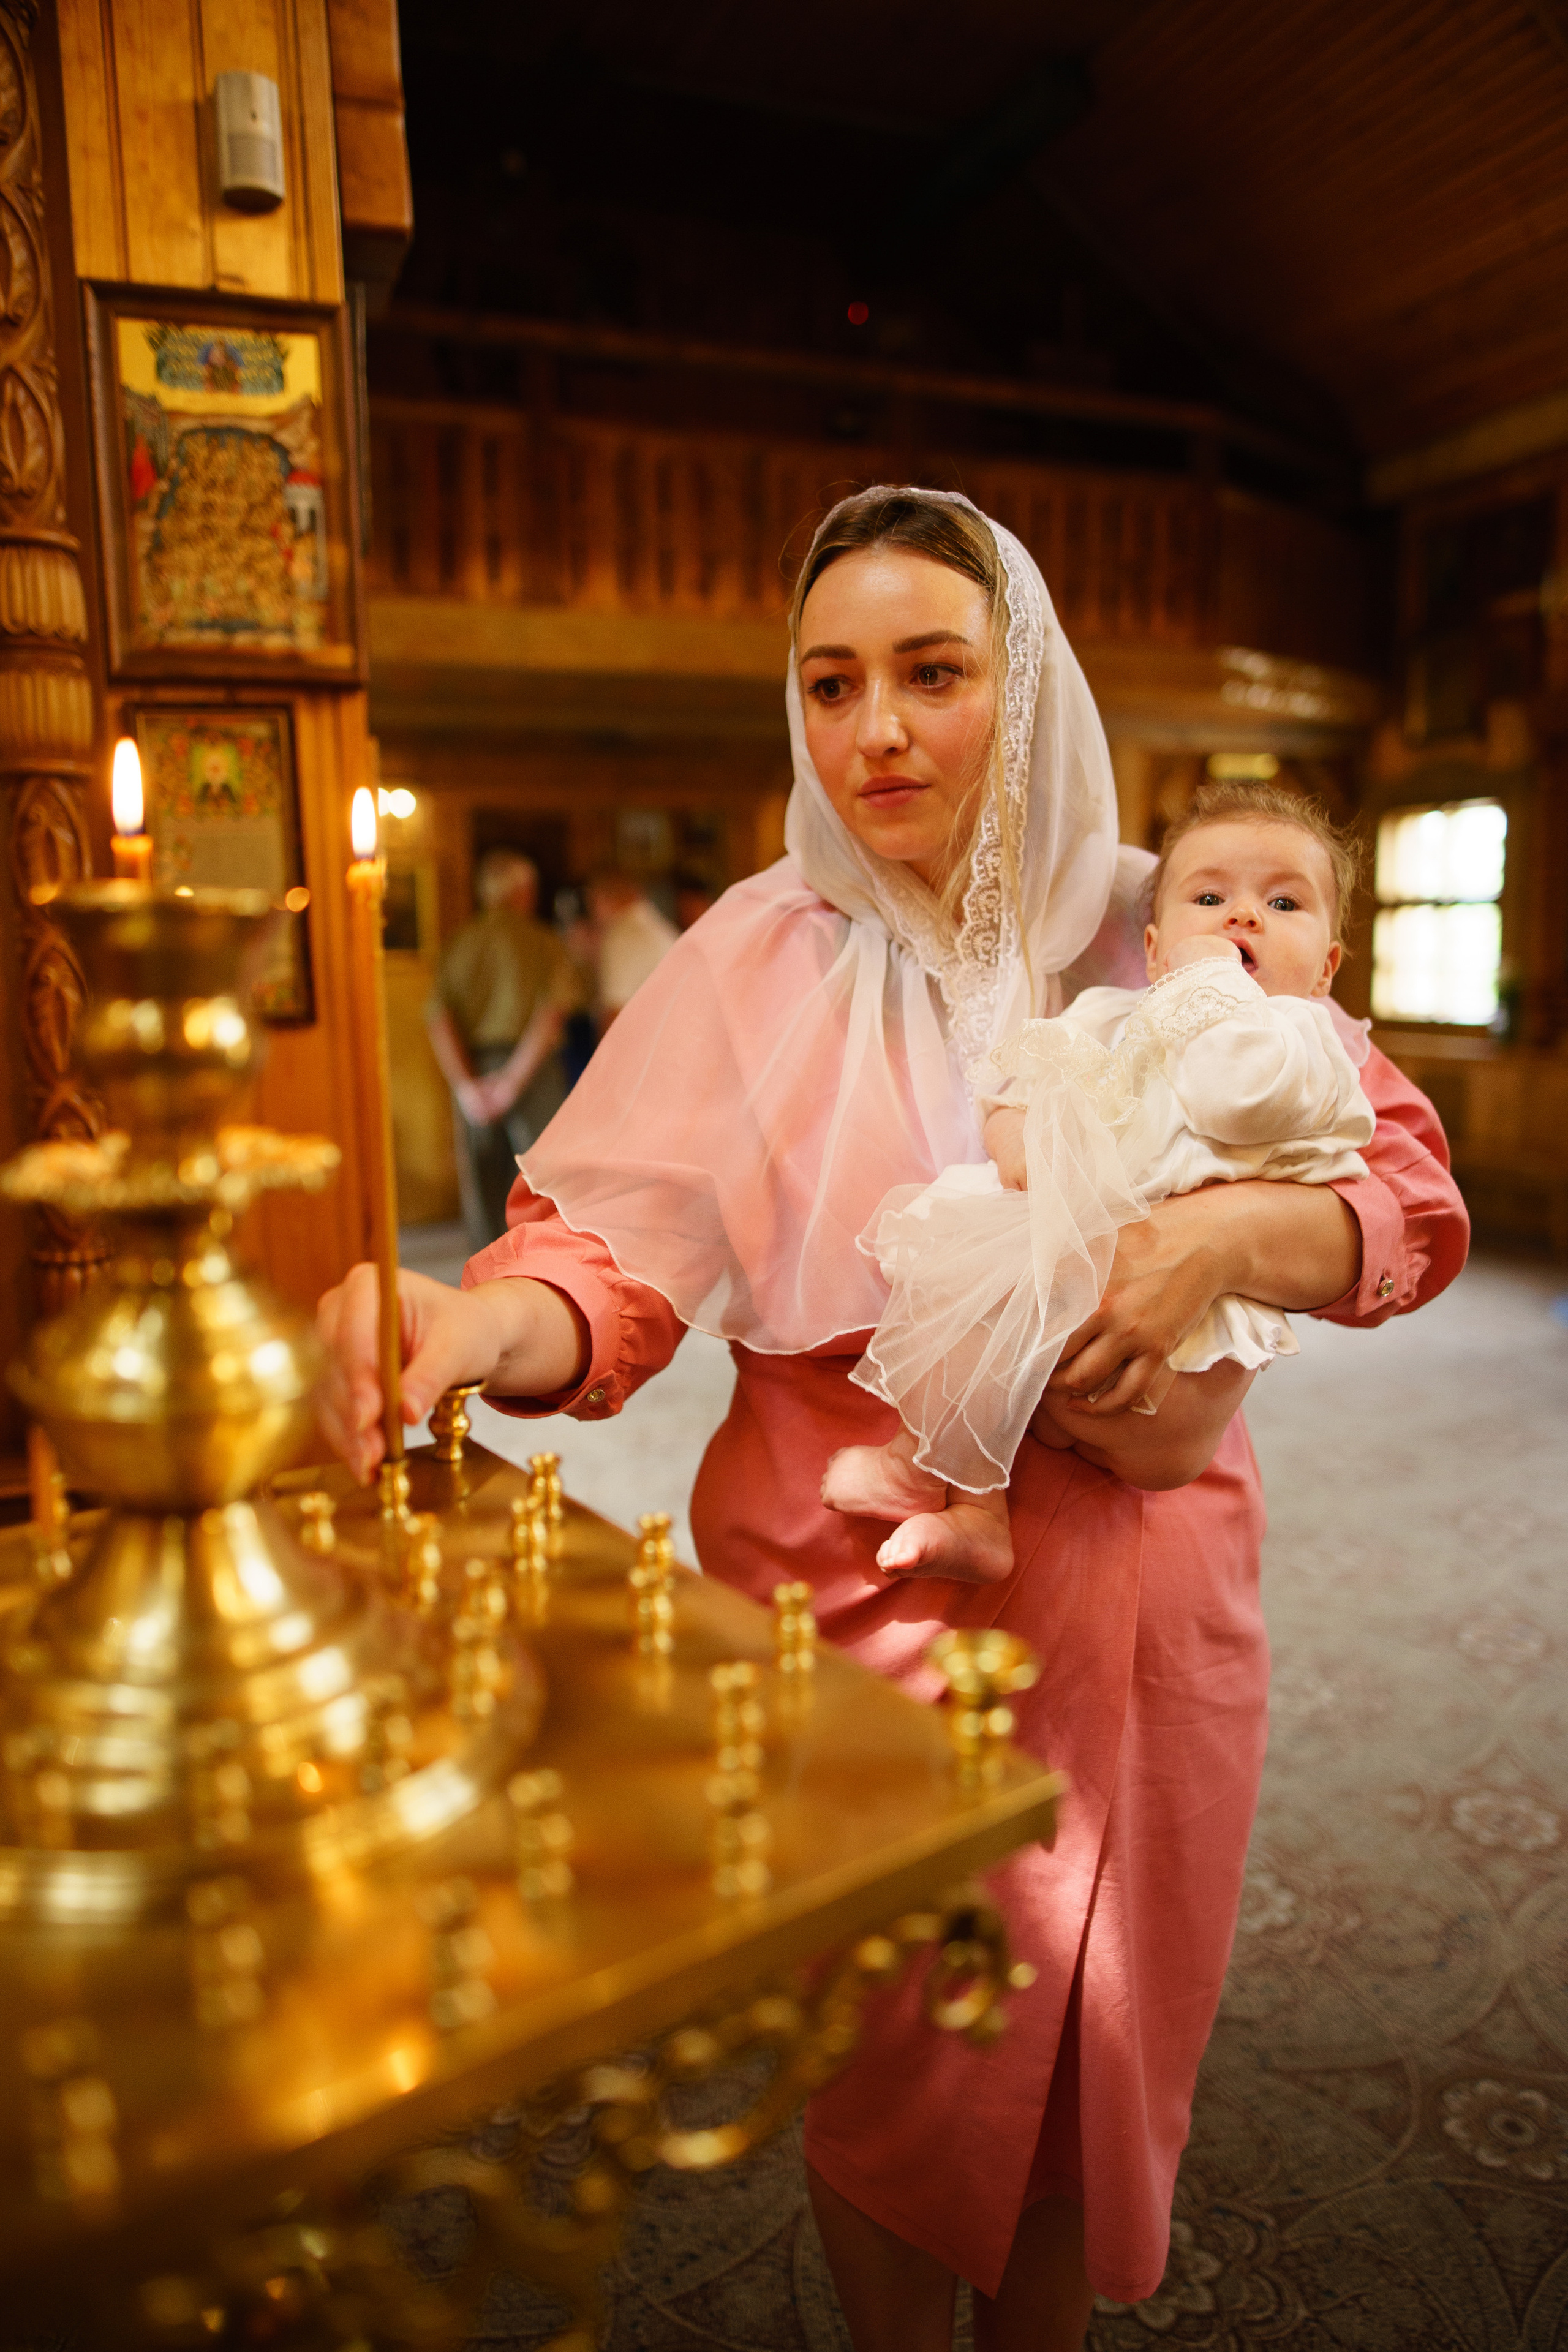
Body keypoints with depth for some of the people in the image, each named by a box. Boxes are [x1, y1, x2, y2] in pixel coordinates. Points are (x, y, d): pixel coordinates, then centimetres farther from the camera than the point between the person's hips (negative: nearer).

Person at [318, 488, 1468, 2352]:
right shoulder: (763, 959, -6)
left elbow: (1418, 1199, -1)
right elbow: (616, 1254, -15)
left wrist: (1231, 1233, -22)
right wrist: (484, 1323, -37)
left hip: (1146, 1586, 3)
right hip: (876, 1598, -2)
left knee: (1100, 2050, 19)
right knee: (905, 2069, 13)